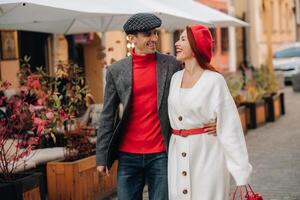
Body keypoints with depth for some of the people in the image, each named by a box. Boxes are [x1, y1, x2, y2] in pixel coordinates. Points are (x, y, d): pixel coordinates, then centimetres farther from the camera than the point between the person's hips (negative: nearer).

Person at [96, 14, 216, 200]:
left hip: (162, 154, -1)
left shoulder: (172, 64, 1)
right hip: (128, 156, 1)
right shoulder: (116, 70, 2)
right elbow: (108, 116, 4)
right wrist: (102, 157, 1)